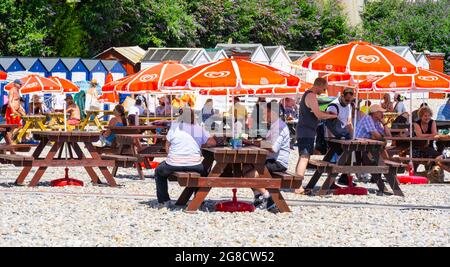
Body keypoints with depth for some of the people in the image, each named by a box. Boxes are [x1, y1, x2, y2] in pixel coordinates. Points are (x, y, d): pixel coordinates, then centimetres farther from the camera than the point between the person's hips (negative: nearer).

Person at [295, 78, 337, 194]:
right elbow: (319, 115, -20)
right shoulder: (312, 96, -15)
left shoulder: (307, 94, 18)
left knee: (302, 157, 15)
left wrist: (327, 114, 14)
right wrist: (332, 116, -6)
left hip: (302, 131, 11)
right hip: (307, 132, -11)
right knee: (304, 157, -13)